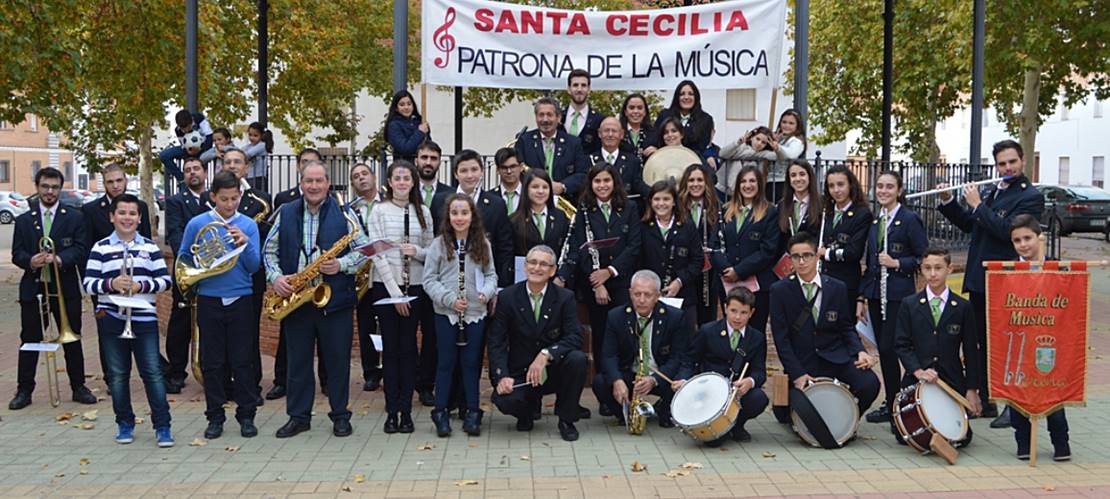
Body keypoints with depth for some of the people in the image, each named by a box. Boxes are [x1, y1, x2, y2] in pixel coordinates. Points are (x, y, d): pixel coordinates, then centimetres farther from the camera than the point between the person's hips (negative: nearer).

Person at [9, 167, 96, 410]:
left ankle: (78, 387, 16)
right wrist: (30, 261, -19)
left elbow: (81, 250, -4)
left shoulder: (74, 219, 5)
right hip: (33, 288, 1)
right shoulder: (24, 220, 9)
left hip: (66, 289, -1)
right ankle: (24, 390, 13)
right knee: (29, 341, 5)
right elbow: (16, 254, 3)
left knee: (72, 339, 6)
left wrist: (60, 259, -22)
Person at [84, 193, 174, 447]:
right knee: (117, 374, 8)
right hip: (111, 319, 1)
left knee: (152, 372, -3)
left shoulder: (150, 247, 6)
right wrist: (111, 284, -19)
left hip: (144, 319, 0)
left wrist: (141, 286, -14)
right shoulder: (100, 248, 3)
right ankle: (125, 423, 21)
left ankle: (162, 425, 2)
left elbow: (165, 280, 3)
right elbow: (87, 283, -1)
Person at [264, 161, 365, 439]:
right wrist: (275, 277, -6)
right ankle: (298, 416, 19)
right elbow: (270, 251, 10)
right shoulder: (286, 214, 8)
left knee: (338, 360, 4)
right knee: (298, 360, 9)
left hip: (335, 300, -2)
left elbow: (364, 250, -1)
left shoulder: (343, 214, 0)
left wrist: (340, 265, -17)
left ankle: (340, 416, 17)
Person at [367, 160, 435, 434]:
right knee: (390, 347, 3)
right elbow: (377, 254, -7)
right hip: (385, 287, -2)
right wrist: (395, 292, -12)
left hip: (414, 288, 2)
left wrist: (417, 251, -13)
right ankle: (391, 411, 11)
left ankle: (406, 411, 10)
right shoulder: (379, 211, -1)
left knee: (408, 347, 4)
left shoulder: (423, 212, 7)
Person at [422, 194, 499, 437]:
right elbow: (429, 279, -3)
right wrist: (450, 299, -14)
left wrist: (487, 291, -11)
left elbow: (491, 274, 9)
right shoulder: (439, 244, -2)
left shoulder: (482, 244, 4)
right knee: (446, 362, 5)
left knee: (472, 362, 7)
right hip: (446, 313, -2)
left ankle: (472, 414, 15)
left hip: (476, 313, 2)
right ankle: (440, 413, 15)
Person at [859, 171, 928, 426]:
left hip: (898, 294, -6)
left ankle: (897, 405, 1)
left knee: (889, 348, -9)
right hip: (876, 293, 6)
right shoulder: (874, 221, 13)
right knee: (883, 350, 9)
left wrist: (897, 263, -19)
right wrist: (862, 298, 15)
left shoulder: (910, 219, -6)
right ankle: (890, 402, 18)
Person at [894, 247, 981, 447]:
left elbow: (970, 351, 5)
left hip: (952, 382, 0)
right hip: (916, 381, 0)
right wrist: (918, 371, -16)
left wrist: (972, 389, 0)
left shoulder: (963, 307, 4)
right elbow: (901, 344, -1)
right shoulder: (909, 304, 4)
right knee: (905, 436, -5)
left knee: (960, 438, -7)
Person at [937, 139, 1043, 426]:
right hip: (979, 281, 8)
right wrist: (948, 201, 7)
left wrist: (977, 205, -16)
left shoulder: (1031, 197, -9)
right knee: (983, 345, 13)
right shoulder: (989, 192, 15)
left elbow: (1007, 230, -22)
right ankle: (984, 401, 23)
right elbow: (968, 225, 20)